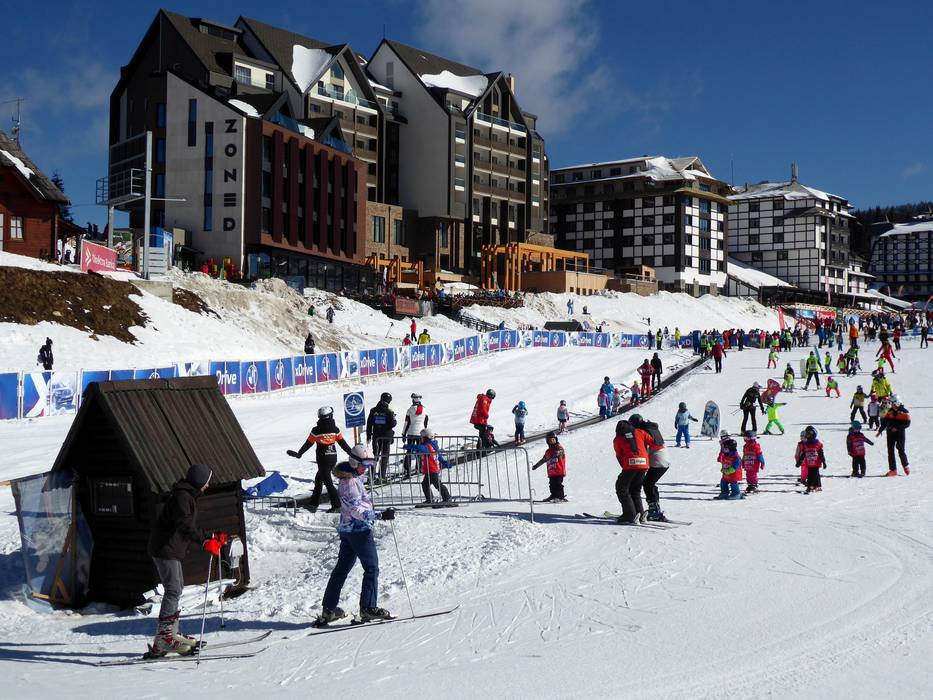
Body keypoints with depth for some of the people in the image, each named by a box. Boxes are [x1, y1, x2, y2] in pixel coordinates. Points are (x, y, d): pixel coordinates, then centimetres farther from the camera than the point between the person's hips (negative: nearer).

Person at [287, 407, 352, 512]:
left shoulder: (316, 431, -10)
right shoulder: (335, 429, -1)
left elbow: (308, 444, -4)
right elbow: (343, 443, 2)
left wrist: (299, 454, 7)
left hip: (322, 459, -5)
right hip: (333, 458, 5)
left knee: (327, 482, 0)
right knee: (318, 479, 17)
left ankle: (336, 504, -5)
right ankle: (313, 503, 21)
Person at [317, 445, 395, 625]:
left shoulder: (351, 477, 12)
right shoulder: (351, 482, -18)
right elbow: (356, 509, -26)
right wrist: (380, 515, -31)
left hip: (347, 529, 10)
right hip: (360, 529, -10)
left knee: (342, 568, 13)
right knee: (371, 568, -4)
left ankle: (328, 609, 16)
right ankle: (368, 608, -5)